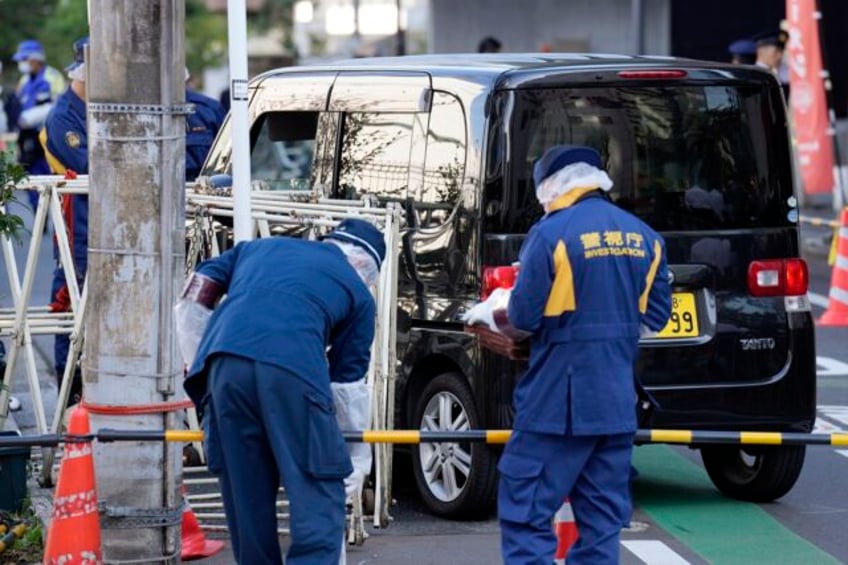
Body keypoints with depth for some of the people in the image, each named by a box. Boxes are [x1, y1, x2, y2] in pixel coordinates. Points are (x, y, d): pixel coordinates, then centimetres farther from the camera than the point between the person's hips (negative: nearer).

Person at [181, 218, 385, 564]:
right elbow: (348, 372, 21)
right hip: (293, 369, -4)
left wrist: (196, 362, 32)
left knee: (246, 497, 14)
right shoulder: (358, 292, 24)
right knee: (317, 496, 0)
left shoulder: (257, 248, 35)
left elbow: (191, 298, 27)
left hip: (225, 363, 4)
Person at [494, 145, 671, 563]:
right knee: (603, 517, 11)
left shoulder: (551, 234, -12)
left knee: (526, 513, -3)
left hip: (558, 403, -6)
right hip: (619, 401, 6)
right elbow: (656, 315, 11)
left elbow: (523, 316, -10)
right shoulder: (643, 236, 7)